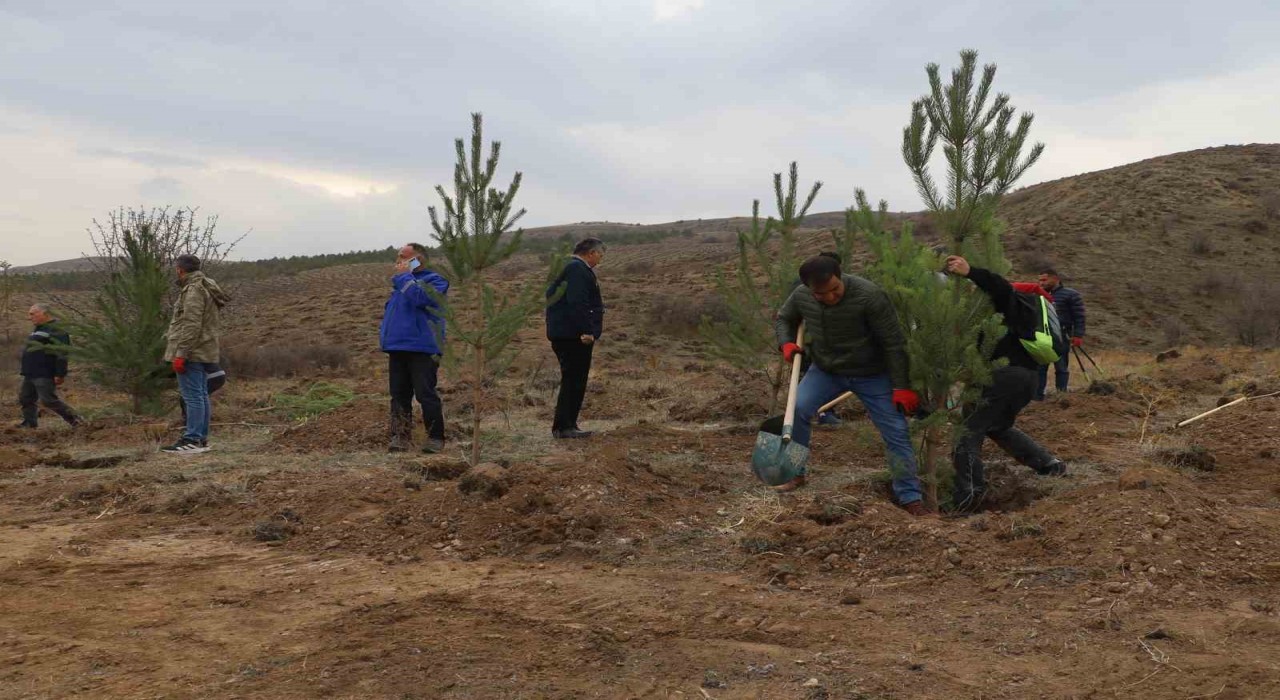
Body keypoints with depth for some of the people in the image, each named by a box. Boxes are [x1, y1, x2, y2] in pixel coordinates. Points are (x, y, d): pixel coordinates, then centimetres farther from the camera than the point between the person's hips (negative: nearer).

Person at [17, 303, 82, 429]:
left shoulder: (56, 330, -15)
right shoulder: (38, 329, 19)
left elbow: (61, 354, -21)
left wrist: (60, 374, -25)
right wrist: (26, 370, 24)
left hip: (44, 375, -10)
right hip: (30, 374, 10)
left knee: (49, 400, -11)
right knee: (25, 398, 12)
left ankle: (74, 420, -5)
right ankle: (29, 422, 21)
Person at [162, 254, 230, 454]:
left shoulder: (194, 290, -13)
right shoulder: (206, 288, 18)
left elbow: (191, 325, -21)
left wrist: (180, 354, -21)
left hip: (192, 353, -10)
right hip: (204, 352, 10)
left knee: (192, 396, -9)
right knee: (201, 396, 11)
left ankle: (192, 440, -8)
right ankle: (202, 439, 16)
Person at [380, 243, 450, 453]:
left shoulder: (434, 280, -4)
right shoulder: (400, 284, 20)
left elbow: (420, 297, -23)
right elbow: (390, 311, 27)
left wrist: (404, 276, -11)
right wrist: (385, 333, 13)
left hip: (422, 349, -8)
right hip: (397, 348, 8)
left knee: (426, 395, -6)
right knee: (399, 395, 8)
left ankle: (435, 437, 2)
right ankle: (400, 436, 13)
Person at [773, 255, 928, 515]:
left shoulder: (869, 296, -29)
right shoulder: (801, 297, -15)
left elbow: (893, 343, -21)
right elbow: (783, 318, 8)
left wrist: (902, 387, -17)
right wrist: (786, 343, -13)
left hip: (871, 375, -3)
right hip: (825, 370, 3)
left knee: (896, 433, -4)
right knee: (798, 409, -16)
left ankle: (910, 497, 9)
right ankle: (795, 473, 5)